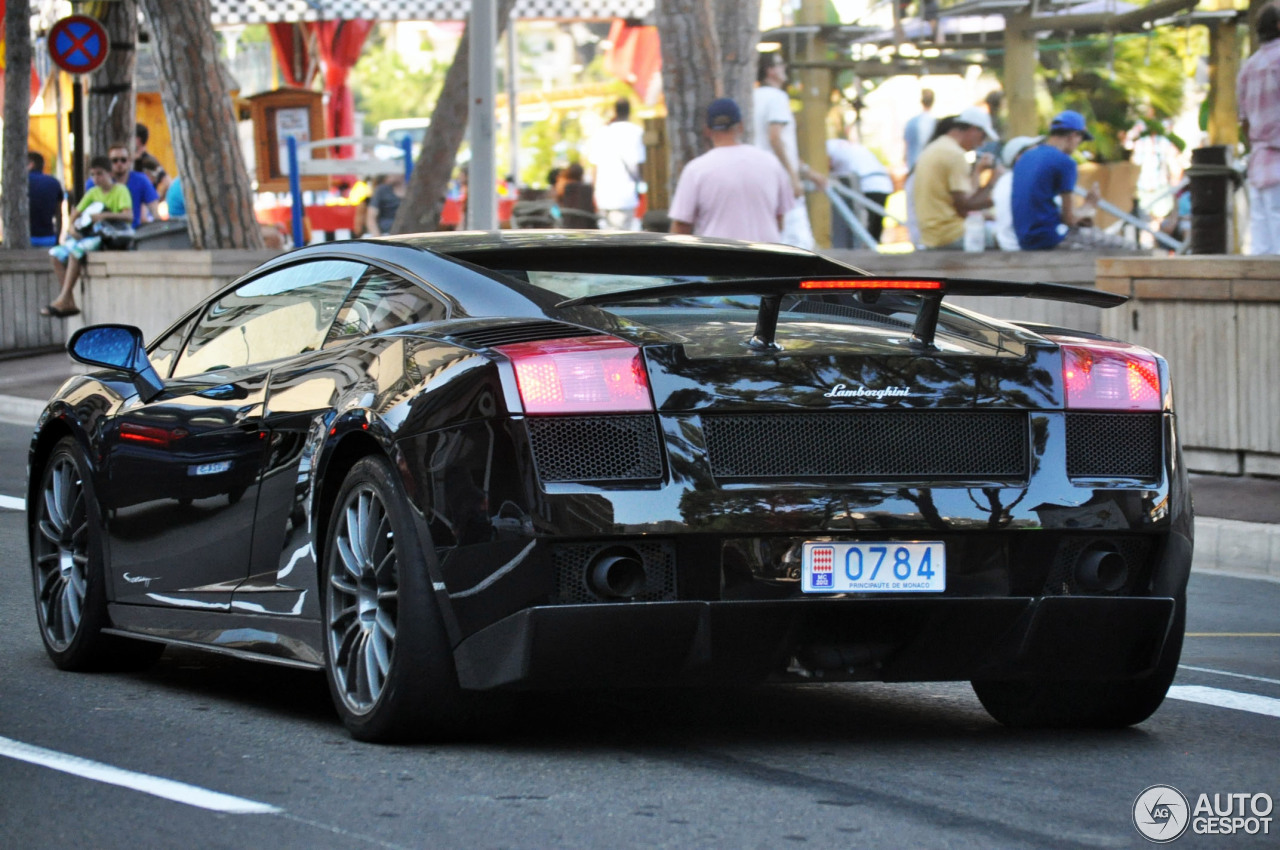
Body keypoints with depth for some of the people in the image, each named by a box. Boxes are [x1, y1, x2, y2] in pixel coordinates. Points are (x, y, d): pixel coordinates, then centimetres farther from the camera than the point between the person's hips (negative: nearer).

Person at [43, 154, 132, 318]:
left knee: (75, 250, -32)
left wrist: (104, 215, -31)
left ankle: (63, 300, -30)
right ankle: (69, 303, -15)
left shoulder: (120, 190, -5)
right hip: (89, 236, 8)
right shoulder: (93, 193, 16)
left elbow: (128, 215, -20)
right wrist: (72, 226, -3)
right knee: (55, 254, -11)